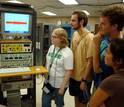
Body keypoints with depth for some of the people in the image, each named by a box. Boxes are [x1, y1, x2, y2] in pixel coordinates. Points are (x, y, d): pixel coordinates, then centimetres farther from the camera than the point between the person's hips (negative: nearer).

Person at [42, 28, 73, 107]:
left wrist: (62, 87, -18)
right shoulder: (51, 47, 1)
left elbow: (69, 71, -19)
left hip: (59, 84, -5)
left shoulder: (67, 52, -19)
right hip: (48, 81, 6)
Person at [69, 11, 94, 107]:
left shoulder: (89, 37, -20)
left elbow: (90, 61, -19)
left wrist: (84, 80, -17)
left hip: (83, 78, -6)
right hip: (74, 75, 6)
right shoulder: (75, 34, 2)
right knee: (76, 98, 23)